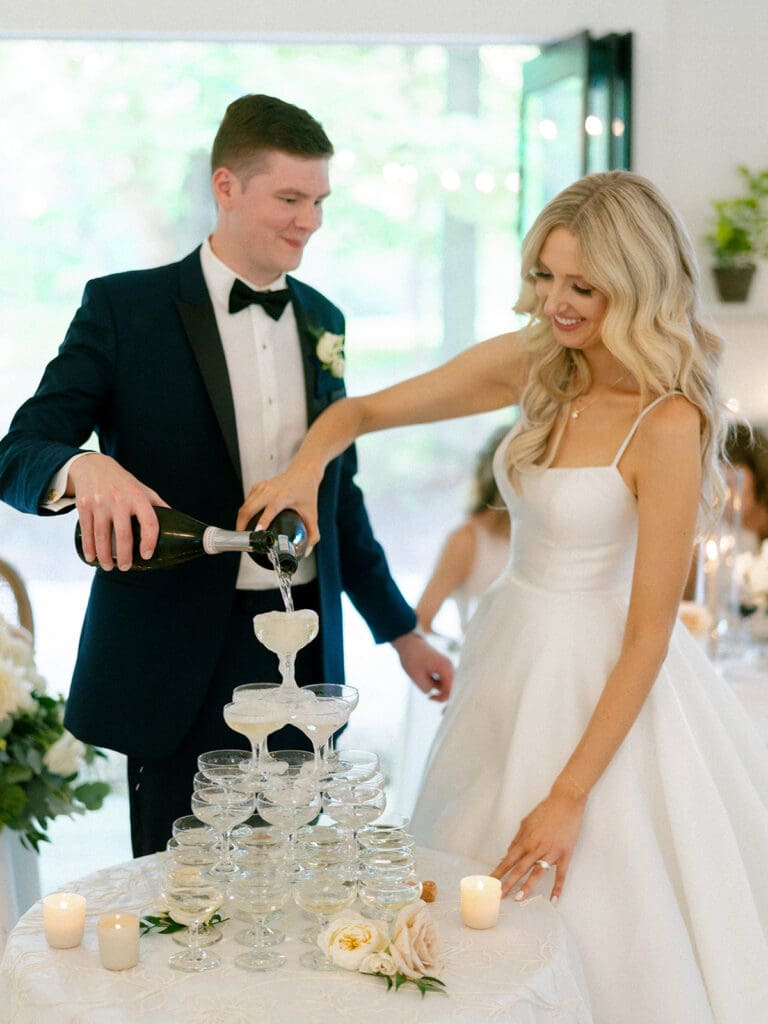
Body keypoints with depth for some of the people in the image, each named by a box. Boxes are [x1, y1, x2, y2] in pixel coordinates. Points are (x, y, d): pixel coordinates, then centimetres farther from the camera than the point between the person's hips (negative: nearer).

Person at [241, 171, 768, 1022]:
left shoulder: (669, 424, -22)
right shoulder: (531, 365, -4)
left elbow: (650, 632, -20)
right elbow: (361, 412, 4)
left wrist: (569, 797, -20)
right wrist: (306, 467, -19)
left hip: (605, 683, -6)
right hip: (514, 652, 6)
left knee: (607, 931, 6)